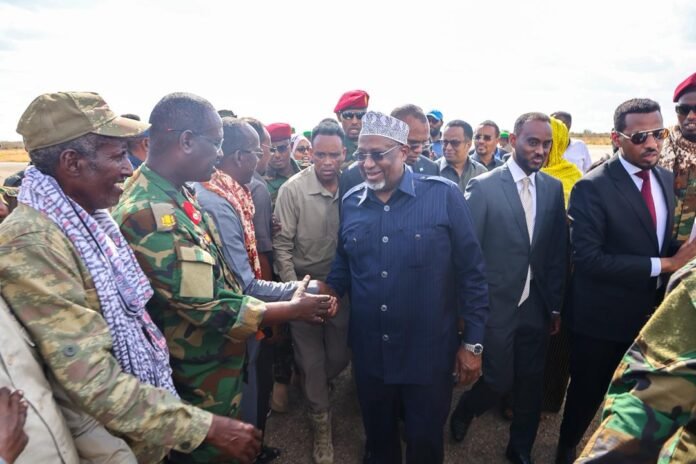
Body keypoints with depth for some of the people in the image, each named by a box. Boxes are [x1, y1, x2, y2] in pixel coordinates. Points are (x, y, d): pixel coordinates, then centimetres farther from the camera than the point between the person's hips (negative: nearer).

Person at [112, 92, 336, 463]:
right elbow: (211, 309, -28)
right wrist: (294, 310, -16)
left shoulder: (180, 193, 1)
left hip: (214, 365, 8)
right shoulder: (151, 215, -30)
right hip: (198, 383, -8)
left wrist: (285, 294, 6)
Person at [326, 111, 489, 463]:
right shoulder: (351, 202, 1)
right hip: (369, 354, 4)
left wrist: (473, 342, -7)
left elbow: (471, 272, -8)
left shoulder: (443, 196, -12)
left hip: (429, 354, -3)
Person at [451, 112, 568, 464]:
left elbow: (558, 252, 7)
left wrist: (555, 305, 7)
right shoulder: (483, 186, -11)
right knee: (499, 381, 2)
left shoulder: (553, 188, 3)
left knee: (530, 383, 15)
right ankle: (463, 411, 36)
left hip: (536, 306, 5)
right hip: (495, 305, -4)